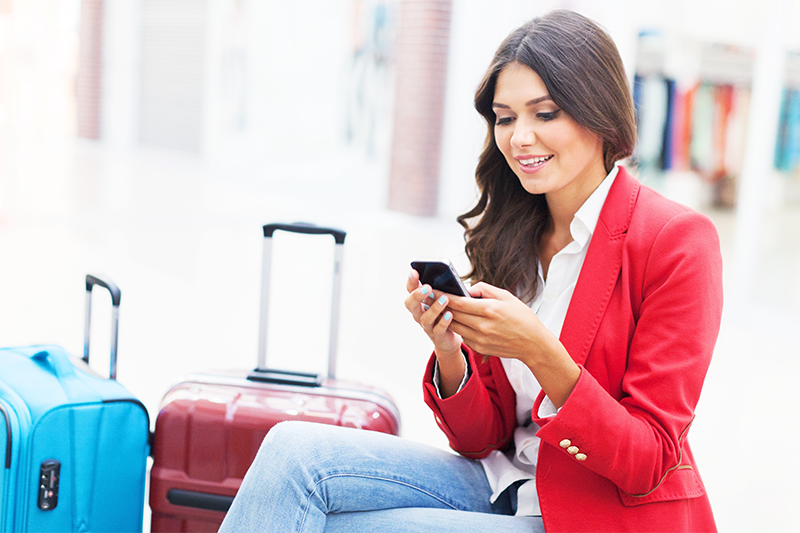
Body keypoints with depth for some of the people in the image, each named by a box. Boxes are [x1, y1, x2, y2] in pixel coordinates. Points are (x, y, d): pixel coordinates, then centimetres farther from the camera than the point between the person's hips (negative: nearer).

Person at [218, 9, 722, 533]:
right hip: (504, 489, 5)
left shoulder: (678, 240, -13)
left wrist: (540, 352, -27)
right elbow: (484, 440, 4)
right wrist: (448, 350, -16)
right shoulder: (511, 234, 4)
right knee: (296, 449, -17)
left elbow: (648, 461, -14)